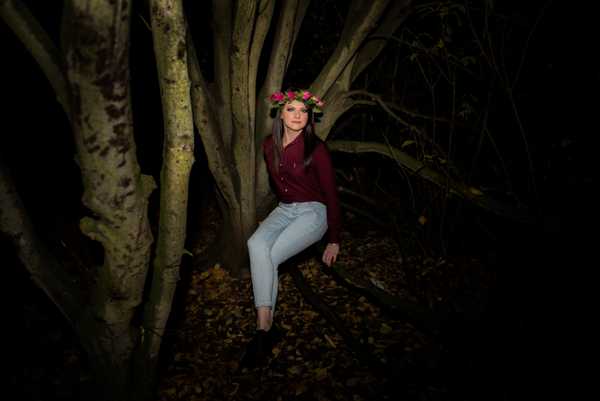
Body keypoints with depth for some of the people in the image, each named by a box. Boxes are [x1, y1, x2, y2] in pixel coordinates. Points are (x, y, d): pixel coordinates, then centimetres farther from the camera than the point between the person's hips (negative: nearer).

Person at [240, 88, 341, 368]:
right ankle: (265, 326, -27)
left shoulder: (316, 149, -13)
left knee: (268, 257, -25)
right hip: (284, 210, 5)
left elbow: (331, 193, -8)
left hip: (313, 212, -5)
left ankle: (264, 328, -12)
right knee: (256, 244, -27)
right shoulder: (269, 145, 3)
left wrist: (334, 240, -6)